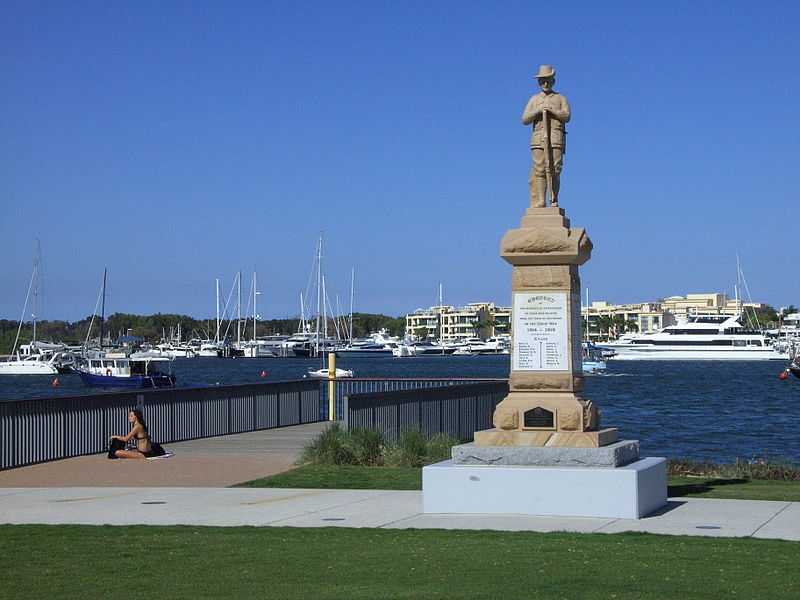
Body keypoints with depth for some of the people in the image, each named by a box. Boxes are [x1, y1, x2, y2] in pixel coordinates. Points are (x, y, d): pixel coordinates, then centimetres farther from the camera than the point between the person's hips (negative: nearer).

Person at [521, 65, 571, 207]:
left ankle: (554, 201, -5)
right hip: (538, 138, 1)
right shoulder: (534, 100, 22)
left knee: (555, 170, -8)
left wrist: (552, 110, -10)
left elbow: (566, 116, 2)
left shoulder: (560, 98, 17)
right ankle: (540, 202, -10)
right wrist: (537, 111, -4)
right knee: (539, 170, -8)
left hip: (556, 138, -1)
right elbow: (525, 119, 12)